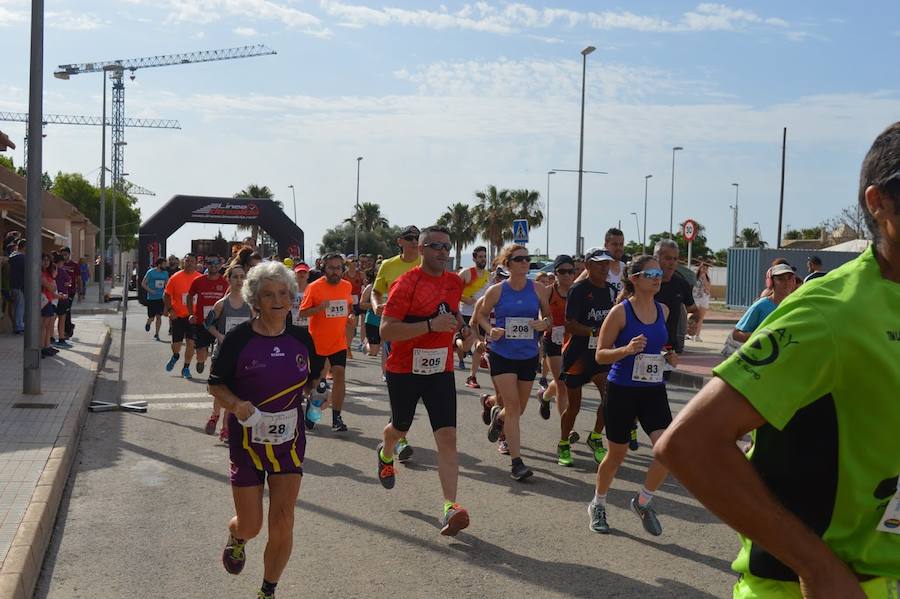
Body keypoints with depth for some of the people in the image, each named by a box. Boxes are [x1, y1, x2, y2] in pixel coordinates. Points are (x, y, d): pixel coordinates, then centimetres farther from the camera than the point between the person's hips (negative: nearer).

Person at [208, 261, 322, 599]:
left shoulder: (301, 338, -2)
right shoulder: (239, 339, -12)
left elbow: (312, 379, 17)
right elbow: (215, 385, -5)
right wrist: (237, 405, -21)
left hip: (289, 438, 2)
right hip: (247, 438, -2)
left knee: (283, 522, -2)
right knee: (250, 525, 7)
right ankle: (236, 538, 46)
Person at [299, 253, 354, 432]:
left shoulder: (347, 286, 3)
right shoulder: (314, 287, -11)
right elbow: (302, 312, -10)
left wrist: (349, 316, 2)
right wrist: (320, 307, -26)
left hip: (338, 342, 3)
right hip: (317, 342, -3)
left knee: (340, 375, -9)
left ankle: (336, 418, -3)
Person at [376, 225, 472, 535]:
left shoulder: (455, 282, 4)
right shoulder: (406, 283, -16)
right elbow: (386, 330, -23)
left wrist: (461, 326, 5)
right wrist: (432, 325, -29)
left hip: (441, 370, 3)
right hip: (404, 370, -3)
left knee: (447, 436, -10)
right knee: (400, 428, 20)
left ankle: (450, 507, -12)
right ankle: (385, 453, 56)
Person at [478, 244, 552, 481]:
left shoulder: (539, 290, -1)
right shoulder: (496, 291, -5)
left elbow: (549, 317, 9)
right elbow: (482, 314, 9)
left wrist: (545, 324, -14)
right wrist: (490, 330, -11)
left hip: (528, 356, 3)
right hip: (502, 355, -3)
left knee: (519, 408, 15)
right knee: (513, 407, -10)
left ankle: (498, 416, 52)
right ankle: (516, 462, -4)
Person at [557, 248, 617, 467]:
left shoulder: (611, 289, 7)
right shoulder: (578, 289, -11)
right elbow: (570, 325, -17)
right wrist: (596, 331, -25)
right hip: (577, 352, -4)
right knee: (574, 404, 6)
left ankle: (596, 438, 8)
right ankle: (563, 446, 27)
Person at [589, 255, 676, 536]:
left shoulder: (663, 310, 5)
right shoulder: (620, 312, -12)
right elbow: (600, 355, -9)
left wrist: (668, 356, 4)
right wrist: (627, 350, -26)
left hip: (653, 390, 4)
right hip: (622, 390, -4)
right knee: (617, 454, 8)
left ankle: (643, 502, 13)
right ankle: (598, 505, 34)